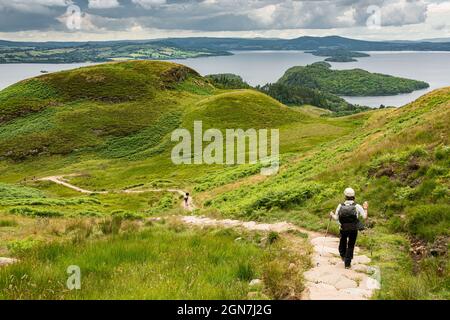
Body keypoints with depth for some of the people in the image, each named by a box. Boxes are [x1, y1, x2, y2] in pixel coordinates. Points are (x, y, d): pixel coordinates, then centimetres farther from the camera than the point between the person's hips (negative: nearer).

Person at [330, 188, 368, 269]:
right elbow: (365, 217, -10)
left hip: (343, 229, 1)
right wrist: (365, 209, 7)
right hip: (353, 230, -1)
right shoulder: (357, 206, -12)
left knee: (343, 241, 28)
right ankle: (347, 263, 12)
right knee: (350, 246, 10)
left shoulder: (340, 206, -9)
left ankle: (343, 256, 43)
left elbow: (336, 218, -4)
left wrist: (332, 214, 18)